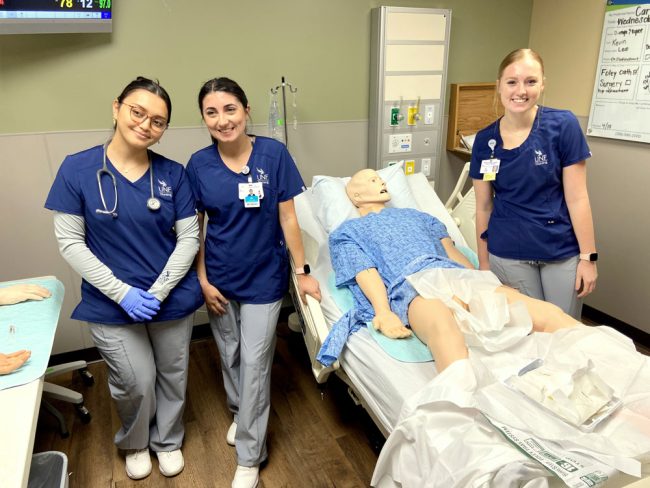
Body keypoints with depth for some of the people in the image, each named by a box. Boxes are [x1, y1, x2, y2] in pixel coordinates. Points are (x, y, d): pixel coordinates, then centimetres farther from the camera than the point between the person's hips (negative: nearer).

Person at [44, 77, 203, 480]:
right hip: (112, 304, -1)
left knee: (173, 376, 18)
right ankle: (135, 443, 45)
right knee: (136, 383, 11)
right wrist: (122, 293, -16)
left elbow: (189, 238, -5)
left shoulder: (173, 174, -6)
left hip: (173, 297, 2)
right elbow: (70, 242, -9)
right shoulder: (77, 168, -9)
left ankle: (168, 440, 47)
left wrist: (158, 292, -15)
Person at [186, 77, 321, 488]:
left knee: (254, 363, 4)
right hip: (220, 279, 3)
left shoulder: (274, 154, -13)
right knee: (230, 356, 20)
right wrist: (202, 280, -2)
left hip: (264, 277, -2)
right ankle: (239, 412, 49)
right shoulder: (199, 164, -7)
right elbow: (194, 228, 1)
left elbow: (288, 218, -8)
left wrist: (303, 271, -5)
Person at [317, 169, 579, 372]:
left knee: (548, 313, -18)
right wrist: (383, 312, -16)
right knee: (442, 327, -44)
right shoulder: (347, 231, 22)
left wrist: (483, 283, 13)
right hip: (412, 285, -6)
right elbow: (365, 273, 3)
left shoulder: (413, 214, 37)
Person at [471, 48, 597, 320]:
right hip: (508, 256, 1)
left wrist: (588, 256, -6)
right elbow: (483, 207, 2)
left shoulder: (563, 126, -8)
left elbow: (576, 198, -7)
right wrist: (483, 263, 6)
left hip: (563, 254, -1)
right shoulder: (484, 140, -3)